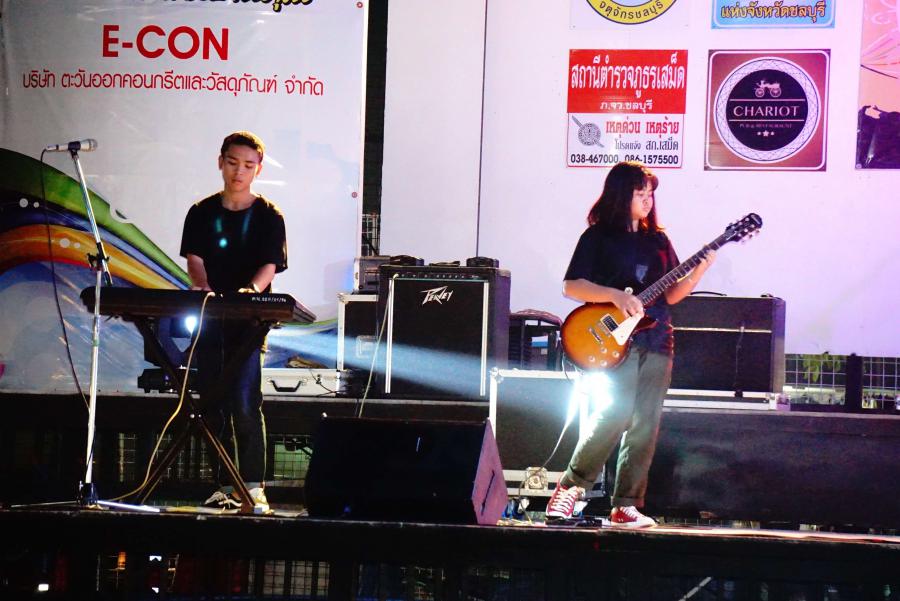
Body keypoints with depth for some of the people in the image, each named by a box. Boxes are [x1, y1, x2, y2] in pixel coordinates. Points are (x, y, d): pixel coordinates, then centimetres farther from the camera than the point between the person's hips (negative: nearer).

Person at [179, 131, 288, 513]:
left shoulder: (267, 216, 2)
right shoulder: (202, 213, 10)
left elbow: (270, 264, -7)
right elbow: (194, 258, 0)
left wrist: (252, 290, -29)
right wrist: (202, 288, -22)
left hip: (249, 320, -4)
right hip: (209, 319, 4)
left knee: (244, 402, -14)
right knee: (213, 402, 6)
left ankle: (253, 485, -13)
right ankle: (225, 485, 14)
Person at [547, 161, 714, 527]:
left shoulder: (658, 240, 18)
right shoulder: (598, 237, 3)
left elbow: (670, 294, 16)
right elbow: (571, 286, -5)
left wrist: (698, 271, -1)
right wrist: (615, 296, -17)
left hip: (656, 340, 6)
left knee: (646, 426, 0)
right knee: (617, 413, -19)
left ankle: (626, 505, 4)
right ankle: (572, 485, -4)